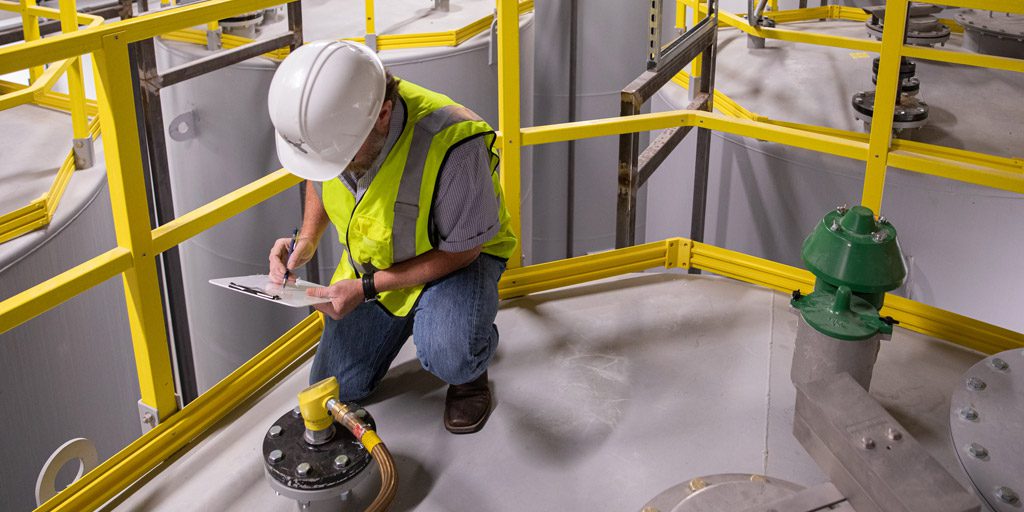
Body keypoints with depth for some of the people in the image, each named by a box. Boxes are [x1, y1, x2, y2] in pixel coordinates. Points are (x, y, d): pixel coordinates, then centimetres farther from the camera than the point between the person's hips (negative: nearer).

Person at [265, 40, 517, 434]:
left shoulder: (451, 144, -41)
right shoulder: (328, 120, -22)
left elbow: (461, 249, -25)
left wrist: (366, 288, -27)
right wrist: (306, 240, -13)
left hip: (457, 255, -5)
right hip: (370, 260, 6)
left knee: (448, 357, -36)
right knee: (334, 389, 11)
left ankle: (470, 371, 2)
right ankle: (408, 320, 34)